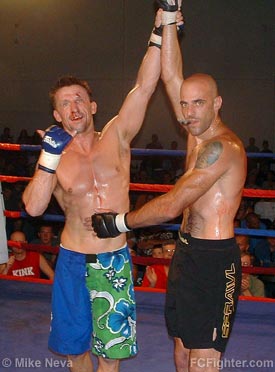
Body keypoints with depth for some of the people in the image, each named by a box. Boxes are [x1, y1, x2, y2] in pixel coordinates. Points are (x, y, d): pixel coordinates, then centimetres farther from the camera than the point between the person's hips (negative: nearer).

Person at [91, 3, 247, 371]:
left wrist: (117, 223, -10)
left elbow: (170, 206, -20)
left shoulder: (222, 146, -19)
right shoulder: (198, 134, 8)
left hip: (213, 260, -9)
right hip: (188, 251, 9)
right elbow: (171, 76, 8)